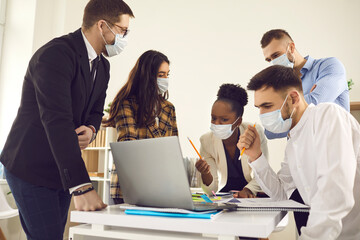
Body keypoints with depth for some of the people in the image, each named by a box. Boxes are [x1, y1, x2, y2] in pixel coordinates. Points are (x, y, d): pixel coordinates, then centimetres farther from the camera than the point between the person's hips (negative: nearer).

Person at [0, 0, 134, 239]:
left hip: (63, 171, 8)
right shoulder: (55, 54, -22)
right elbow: (56, 120, -32)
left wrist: (90, 129, -11)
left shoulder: (102, 66, 7)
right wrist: (81, 186, -38)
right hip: (31, 168, -8)